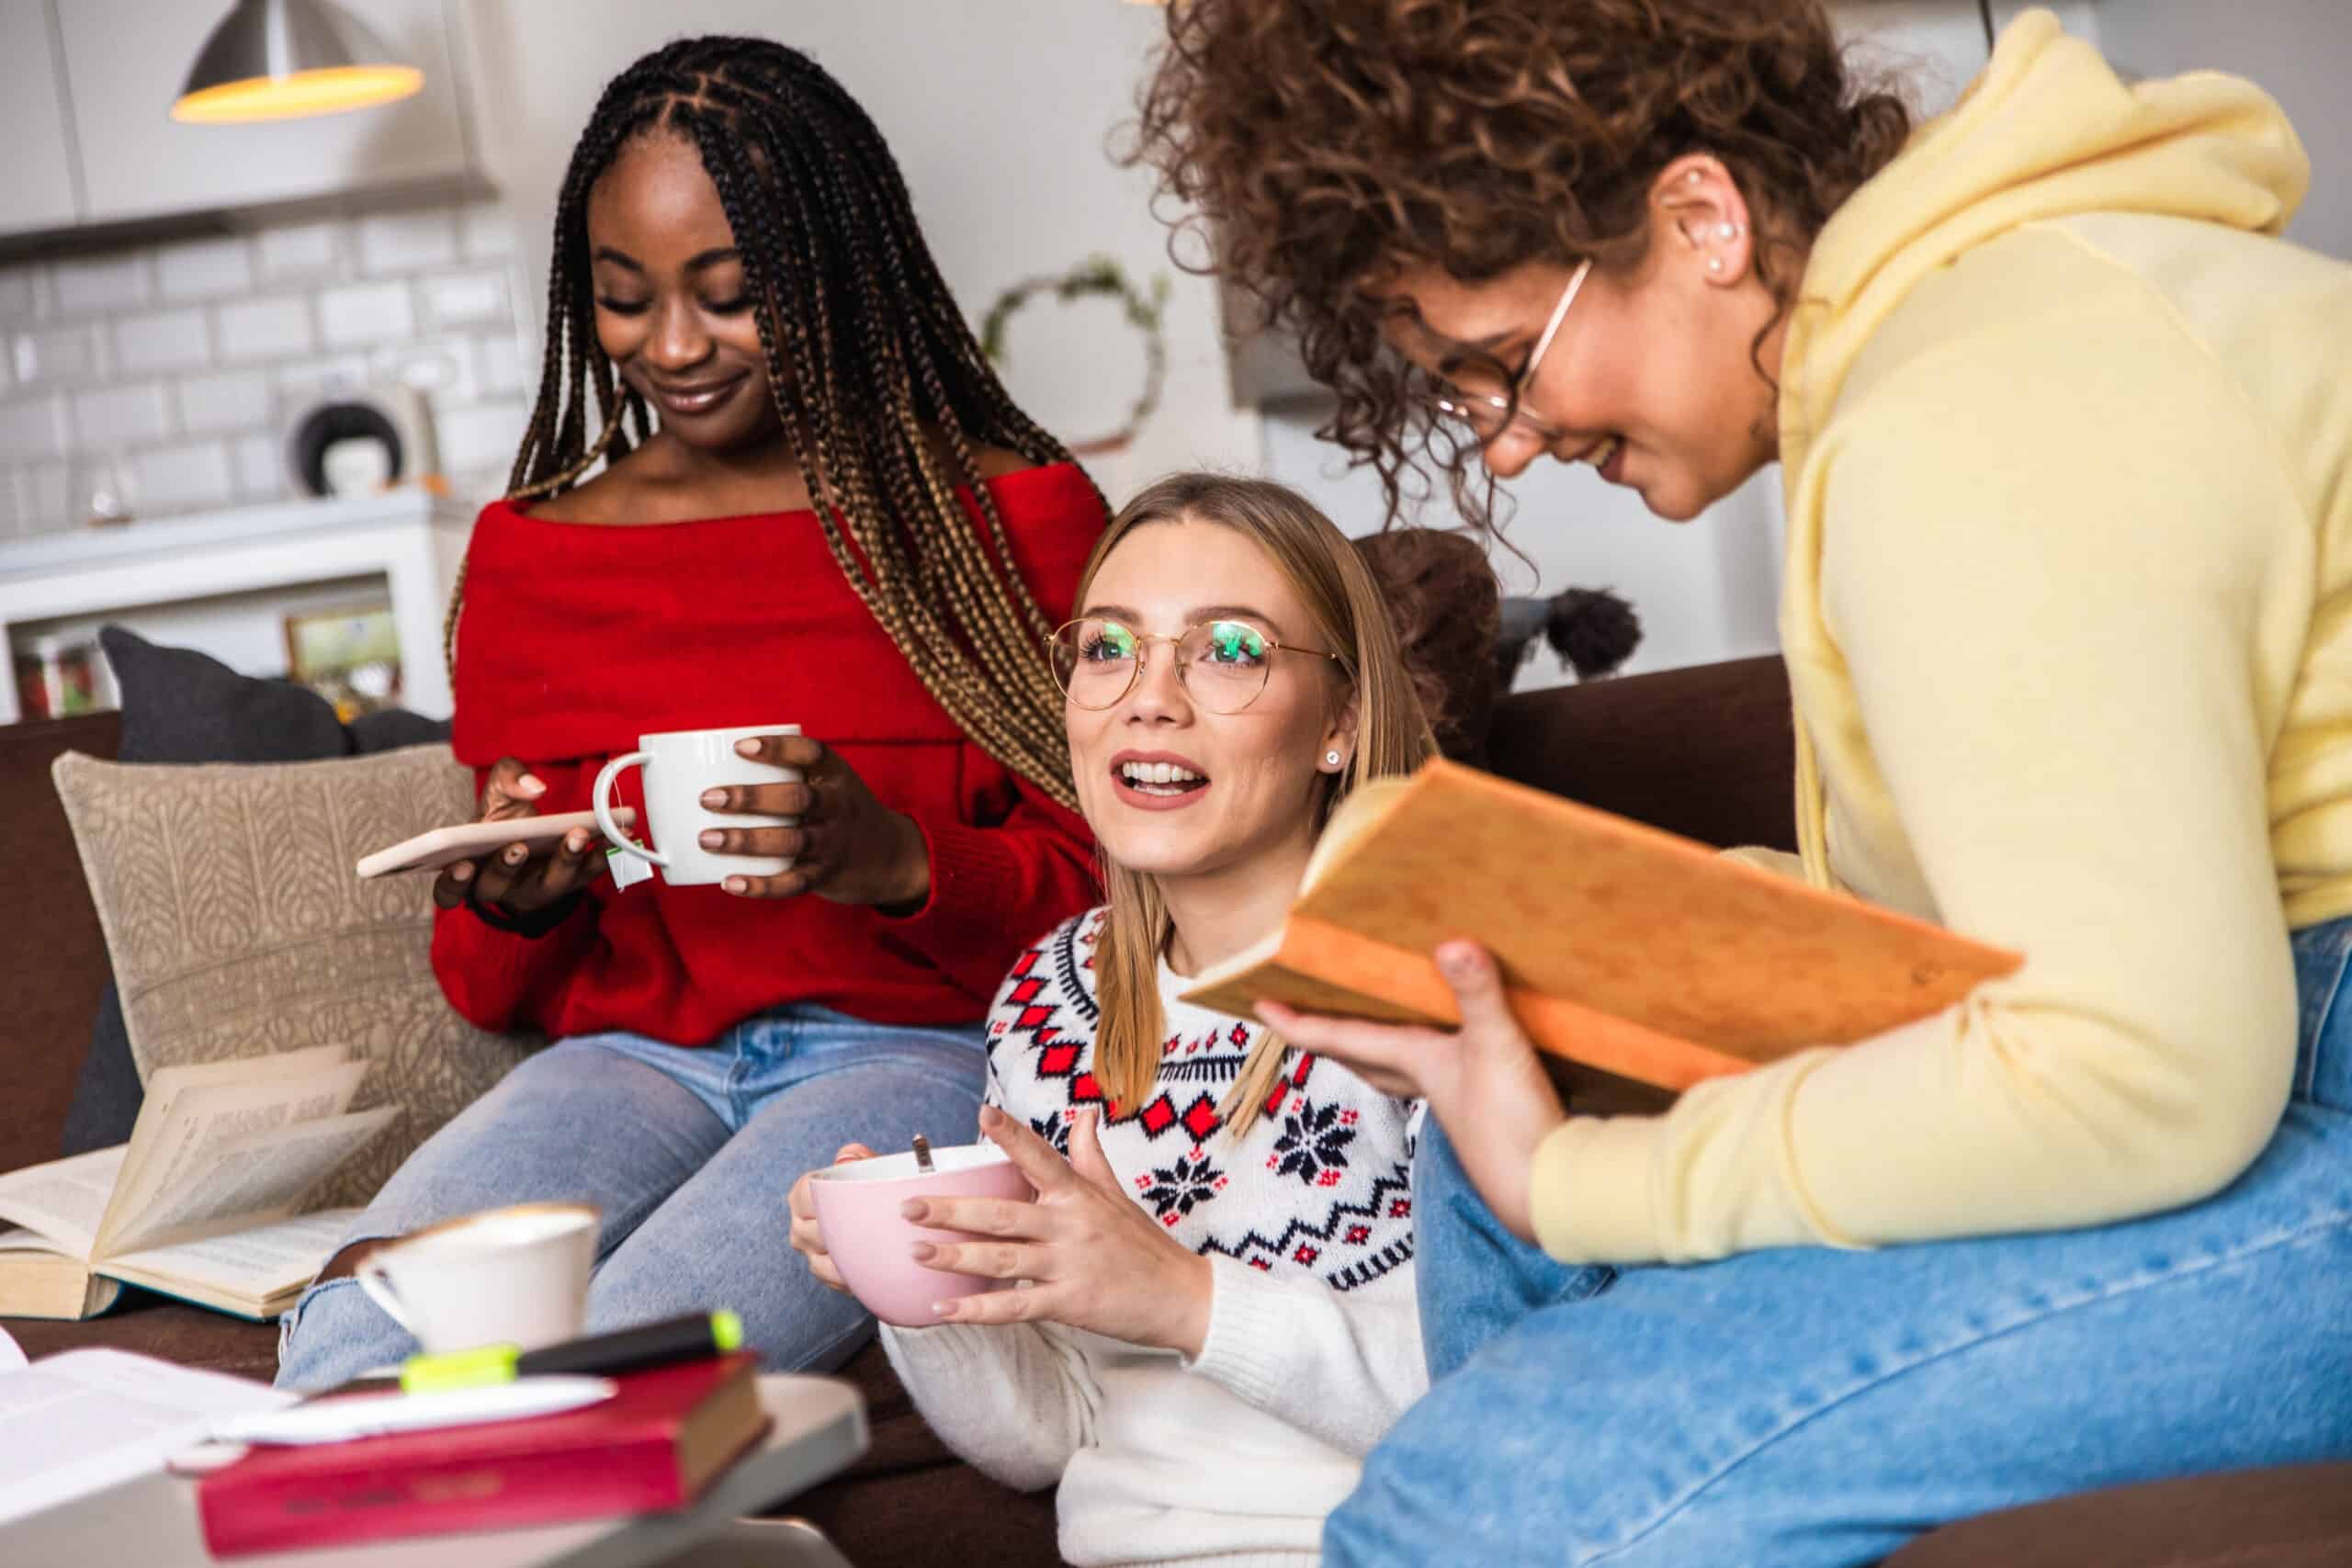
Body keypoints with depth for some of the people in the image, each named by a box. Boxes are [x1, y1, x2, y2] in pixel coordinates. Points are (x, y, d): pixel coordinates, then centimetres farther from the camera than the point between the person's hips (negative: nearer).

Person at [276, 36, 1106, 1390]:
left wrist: (900, 862, -19)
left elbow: (1104, 892, 1)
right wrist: (512, 905, -5)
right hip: (634, 1057, 3)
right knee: (355, 1334, -30)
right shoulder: (530, 552, 15)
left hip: (916, 1052, -3)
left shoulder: (1012, 515, 6)